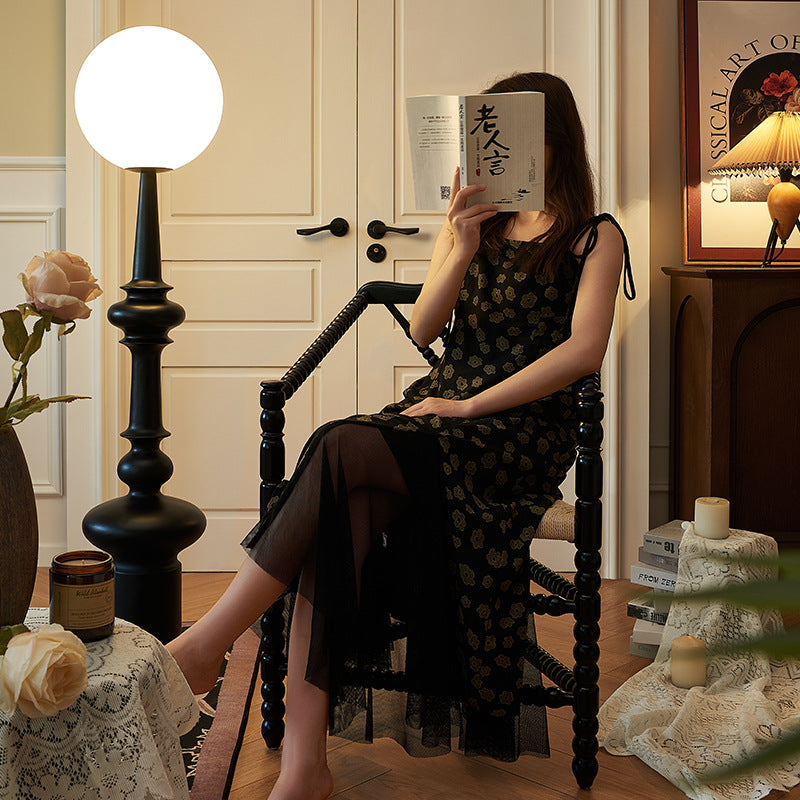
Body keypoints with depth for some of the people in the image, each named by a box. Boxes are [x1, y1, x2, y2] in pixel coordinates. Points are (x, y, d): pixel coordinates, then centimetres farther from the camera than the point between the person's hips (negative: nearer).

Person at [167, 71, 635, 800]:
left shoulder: (594, 238, 5)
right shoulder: (474, 221, 21)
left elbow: (584, 351, -11)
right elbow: (424, 329, 11)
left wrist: (471, 406, -14)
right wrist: (464, 248, -7)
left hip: (523, 433, -5)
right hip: (439, 412, 5)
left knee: (343, 449, -31)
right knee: (344, 511, -29)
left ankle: (208, 643, -22)